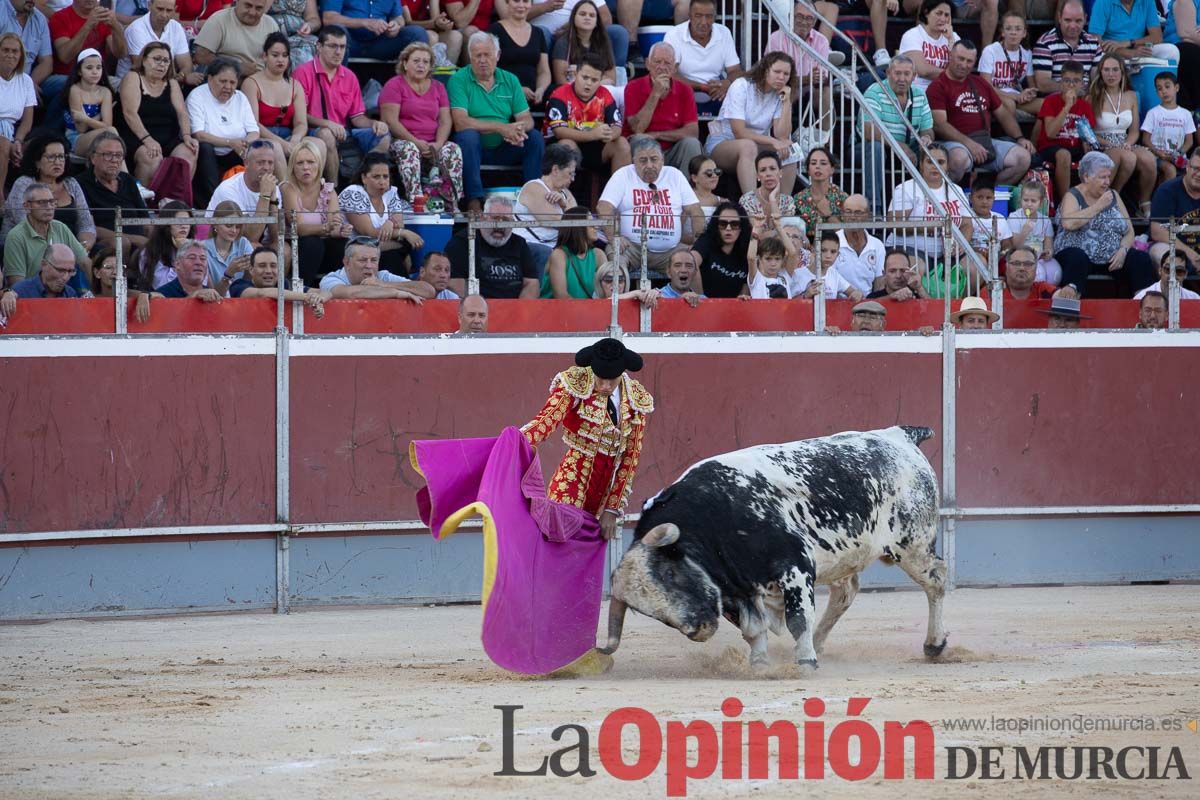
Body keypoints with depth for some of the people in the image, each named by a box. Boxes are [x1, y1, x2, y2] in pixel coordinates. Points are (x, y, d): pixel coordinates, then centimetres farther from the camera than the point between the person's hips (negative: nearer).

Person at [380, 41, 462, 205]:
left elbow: (445, 121, 10)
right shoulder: (394, 85, 4)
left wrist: (438, 144, -11)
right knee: (409, 150, -37)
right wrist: (416, 142, -17)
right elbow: (390, 121, -8)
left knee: (453, 150, -26)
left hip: (432, 144, 4)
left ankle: (453, 204, -32)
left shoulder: (438, 87, 19)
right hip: (402, 141, -4)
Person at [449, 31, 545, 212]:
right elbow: (460, 123, -18)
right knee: (468, 135, -35)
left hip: (503, 149, 4)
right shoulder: (459, 80, -5)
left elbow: (527, 120, 4)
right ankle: (474, 201, -37)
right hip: (473, 149, -4)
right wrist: (500, 128, -22)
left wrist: (517, 130, -22)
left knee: (535, 137, -17)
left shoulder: (510, 80, 10)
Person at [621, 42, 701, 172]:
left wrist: (657, 135, -13)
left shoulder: (684, 90, 3)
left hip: (671, 153, 2)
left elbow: (693, 132, -6)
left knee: (691, 143, -25)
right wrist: (656, 94, -16)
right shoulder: (634, 87, -2)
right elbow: (637, 129, -13)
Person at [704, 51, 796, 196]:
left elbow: (782, 136, -12)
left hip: (757, 146, 5)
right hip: (721, 143, -5)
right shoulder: (741, 87, -14)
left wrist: (787, 103, -16)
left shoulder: (780, 95, 2)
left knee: (787, 150, -21)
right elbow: (739, 132, -22)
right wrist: (772, 141, -29)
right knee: (747, 146, -38)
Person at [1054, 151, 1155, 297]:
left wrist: (1123, 250, -9)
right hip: (1079, 253, -4)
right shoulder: (1073, 196, 3)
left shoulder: (1113, 196, 16)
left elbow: (1129, 232, 13)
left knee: (1141, 260, -22)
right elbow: (1068, 223, -20)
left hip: (1112, 259, 4)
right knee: (1077, 260, -38)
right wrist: (1098, 206, -12)